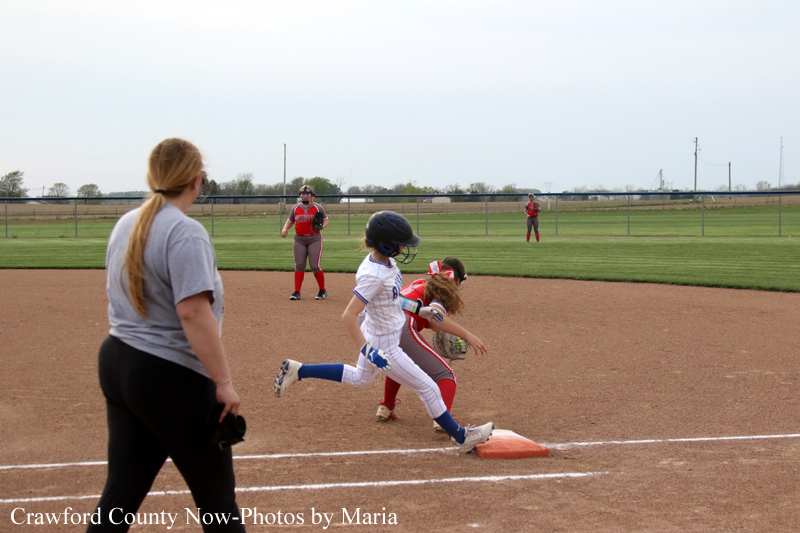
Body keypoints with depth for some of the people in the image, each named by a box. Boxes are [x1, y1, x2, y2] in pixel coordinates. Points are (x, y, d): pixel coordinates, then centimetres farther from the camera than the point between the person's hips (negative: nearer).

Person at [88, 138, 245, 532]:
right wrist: (223, 381, -22)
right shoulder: (185, 233, -16)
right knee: (216, 496, 8)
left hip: (115, 363, 8)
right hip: (172, 378, -8)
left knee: (120, 495, 10)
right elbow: (193, 311, -25)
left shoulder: (125, 225, 10)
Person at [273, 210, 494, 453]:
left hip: (373, 334, 10)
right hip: (383, 346, -10)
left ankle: (298, 371, 33)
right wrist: (369, 352, -33)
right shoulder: (373, 275, -33)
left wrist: (418, 309, 14)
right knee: (428, 389, 4)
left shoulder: (386, 260, -6)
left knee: (359, 378, 33)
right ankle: (462, 437, 19)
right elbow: (348, 316, -32)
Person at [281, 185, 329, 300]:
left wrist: (322, 226, -17)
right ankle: (297, 292, 6)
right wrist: (285, 229, -3)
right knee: (299, 265, 1)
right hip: (299, 239, 3)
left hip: (314, 239, -3)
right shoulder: (295, 208, 8)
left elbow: (325, 220, 5)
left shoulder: (318, 208, 0)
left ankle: (323, 291, 10)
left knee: (315, 266, -7)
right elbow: (290, 221, 16)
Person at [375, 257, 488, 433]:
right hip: (401, 327, -8)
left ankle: (386, 408, 38)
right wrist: (467, 335, -10)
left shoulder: (419, 284, 32)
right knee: (444, 374, -1)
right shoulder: (442, 291, 9)